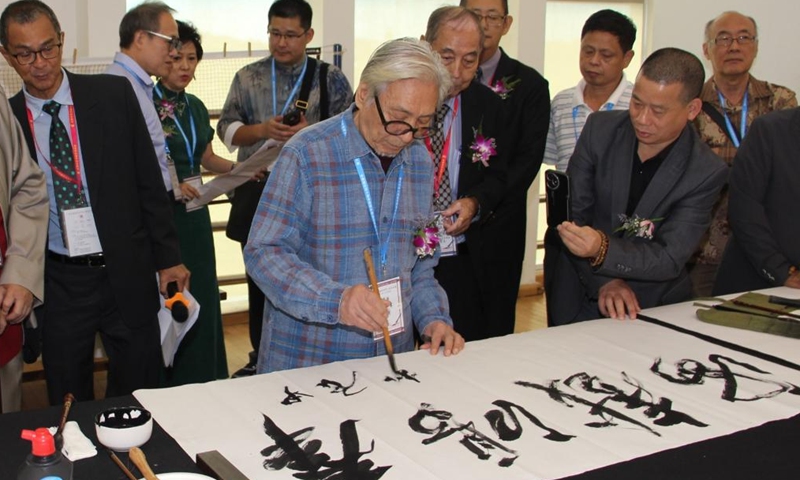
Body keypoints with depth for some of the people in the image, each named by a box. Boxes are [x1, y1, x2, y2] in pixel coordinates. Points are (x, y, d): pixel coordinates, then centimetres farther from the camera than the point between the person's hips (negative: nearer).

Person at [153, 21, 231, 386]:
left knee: (201, 294, 11)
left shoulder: (195, 107, 11)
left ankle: (201, 380, 24)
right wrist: (170, 185, -23)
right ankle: (166, 381, 13)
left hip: (194, 213, 7)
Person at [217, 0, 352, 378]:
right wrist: (262, 129, -15)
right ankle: (260, 358, 26)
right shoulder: (248, 78, 9)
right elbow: (226, 128, 4)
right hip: (257, 192, 3)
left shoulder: (331, 79, 3)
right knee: (259, 279, 11)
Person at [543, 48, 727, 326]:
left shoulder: (706, 173, -9)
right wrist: (605, 281, -17)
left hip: (652, 307, -1)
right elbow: (573, 212, -4)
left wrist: (603, 249, -32)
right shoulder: (601, 128, -3)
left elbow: (669, 259, -14)